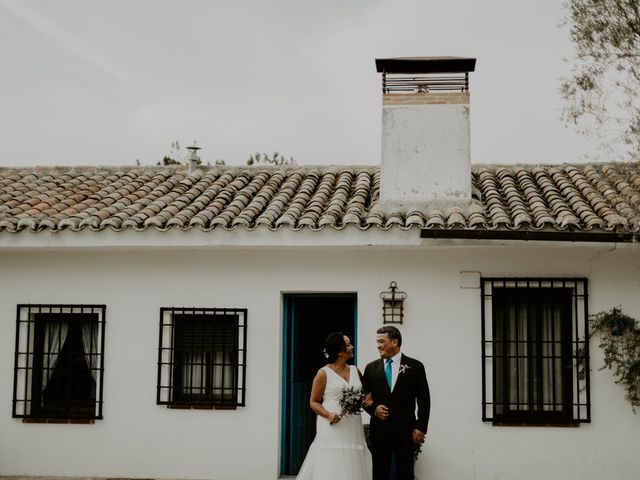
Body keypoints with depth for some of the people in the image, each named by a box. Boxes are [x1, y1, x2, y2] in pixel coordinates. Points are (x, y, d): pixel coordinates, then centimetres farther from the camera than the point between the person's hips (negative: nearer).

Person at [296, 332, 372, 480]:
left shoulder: (355, 371, 12)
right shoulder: (324, 373, -3)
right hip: (332, 428, -5)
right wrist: (328, 415, -17)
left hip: (353, 428, 5)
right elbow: (314, 402, 0)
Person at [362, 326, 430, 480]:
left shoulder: (415, 366, 1)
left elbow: (424, 400, 0)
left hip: (405, 430, -2)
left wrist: (421, 427, -6)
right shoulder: (371, 368, 8)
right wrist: (373, 409, -9)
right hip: (379, 429, 2)